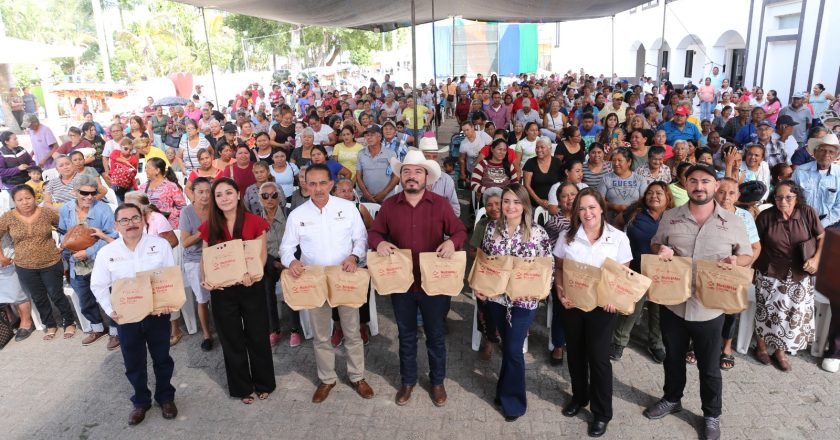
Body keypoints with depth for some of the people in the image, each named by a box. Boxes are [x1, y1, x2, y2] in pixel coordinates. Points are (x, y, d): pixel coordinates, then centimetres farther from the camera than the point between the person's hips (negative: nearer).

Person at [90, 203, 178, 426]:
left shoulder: (160, 244, -6)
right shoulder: (106, 252, -4)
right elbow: (98, 286, 1)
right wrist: (110, 310, -10)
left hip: (157, 313, -1)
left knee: (162, 358, 13)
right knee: (134, 362, 14)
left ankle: (166, 397, 34)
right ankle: (141, 401, 35)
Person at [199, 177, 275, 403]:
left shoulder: (255, 222, -7)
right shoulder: (209, 226, 1)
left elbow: (262, 255, -5)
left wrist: (252, 274, -24)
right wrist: (205, 280, -14)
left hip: (251, 288, -2)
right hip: (222, 290, 2)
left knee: (258, 336, 10)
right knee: (232, 340, 14)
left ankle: (263, 383, 32)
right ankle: (241, 387, 33)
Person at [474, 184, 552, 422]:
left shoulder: (537, 233, -12)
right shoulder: (492, 228, -2)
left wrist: (539, 289, -20)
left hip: (524, 300, -3)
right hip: (496, 297, 4)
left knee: (513, 349, 2)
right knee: (507, 345, 18)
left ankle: (513, 400, 24)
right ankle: (506, 390, 39)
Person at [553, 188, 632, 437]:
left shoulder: (618, 238, -7)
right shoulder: (568, 237, -2)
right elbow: (558, 268, 4)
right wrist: (560, 292, -11)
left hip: (602, 306, -2)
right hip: (572, 304, 3)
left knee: (598, 357, 4)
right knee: (575, 353, 16)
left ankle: (602, 413, 22)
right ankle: (579, 397, 40)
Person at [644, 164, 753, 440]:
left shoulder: (733, 222, -5)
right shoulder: (670, 217, -2)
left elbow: (747, 255, 5)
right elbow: (655, 244, 11)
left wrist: (735, 260, -18)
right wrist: (661, 250, -13)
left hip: (709, 307, -2)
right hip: (672, 302, 2)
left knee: (709, 366, 13)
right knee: (673, 357, 21)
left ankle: (712, 415, 35)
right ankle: (672, 399, 44)